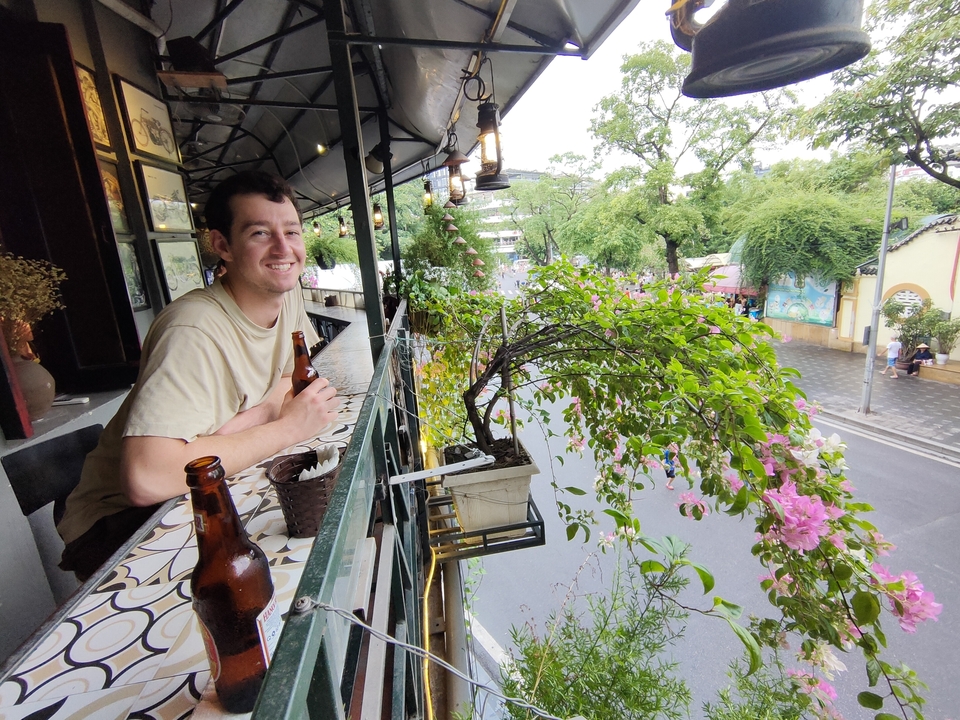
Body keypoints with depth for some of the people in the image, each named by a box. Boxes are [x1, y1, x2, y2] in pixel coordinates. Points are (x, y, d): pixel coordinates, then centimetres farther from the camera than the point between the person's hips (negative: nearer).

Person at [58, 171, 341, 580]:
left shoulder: (286, 292, -5)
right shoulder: (196, 331, -30)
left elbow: (308, 373, 1)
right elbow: (145, 477, -39)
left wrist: (261, 413, -21)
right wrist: (286, 427, -28)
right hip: (127, 518, -6)